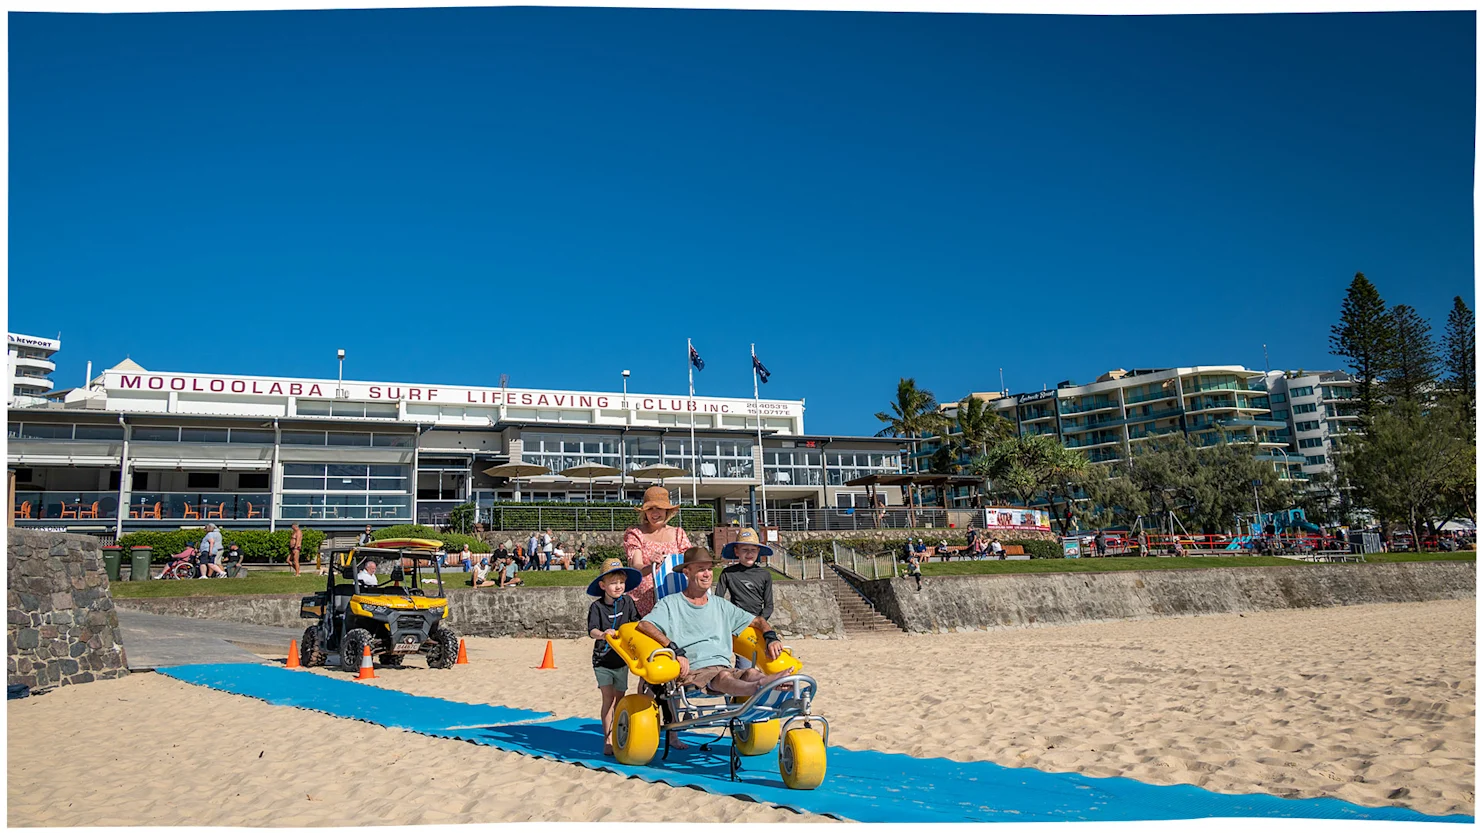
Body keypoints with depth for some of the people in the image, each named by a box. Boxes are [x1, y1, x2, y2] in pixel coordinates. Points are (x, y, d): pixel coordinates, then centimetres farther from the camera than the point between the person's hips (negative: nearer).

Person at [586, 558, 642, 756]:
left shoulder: (627, 602, 0)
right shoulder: (597, 607, -8)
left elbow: (636, 624, 0)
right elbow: (591, 629, -19)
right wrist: (602, 634, -40)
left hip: (621, 659, 3)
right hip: (602, 659, -3)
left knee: (620, 698, 9)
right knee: (608, 698, -7)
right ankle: (607, 740, 2)